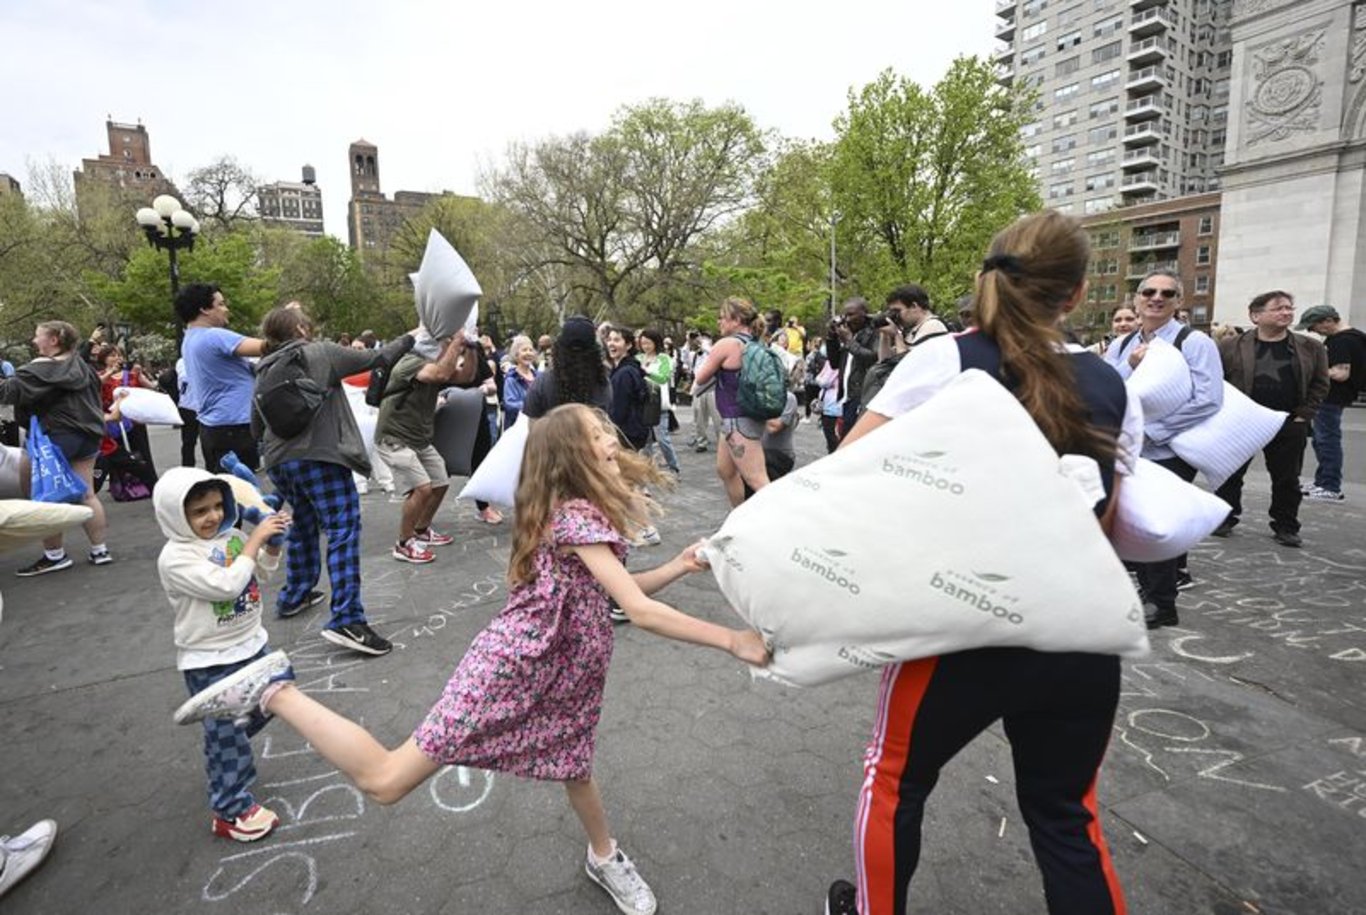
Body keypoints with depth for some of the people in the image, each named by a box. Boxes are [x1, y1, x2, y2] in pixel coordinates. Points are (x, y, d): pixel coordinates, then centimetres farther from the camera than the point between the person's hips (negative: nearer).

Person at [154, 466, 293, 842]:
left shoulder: (230, 536, -1)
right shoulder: (176, 557, -22)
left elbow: (260, 575, 11)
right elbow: (226, 585, -32)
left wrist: (272, 545, -6)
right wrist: (255, 539, -28)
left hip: (251, 643, 7)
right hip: (210, 663, -7)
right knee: (227, 735, 4)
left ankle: (223, 753, 50)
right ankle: (230, 810, 19)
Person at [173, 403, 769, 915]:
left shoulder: (582, 512, 7)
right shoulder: (577, 519, -22)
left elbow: (618, 592, 14)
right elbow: (640, 612, -26)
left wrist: (679, 567, 0)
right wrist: (730, 639, -21)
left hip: (564, 675, 9)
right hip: (511, 667, -9)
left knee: (574, 769, 25)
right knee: (386, 779, -5)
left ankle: (605, 858, 52)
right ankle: (272, 691, 7)